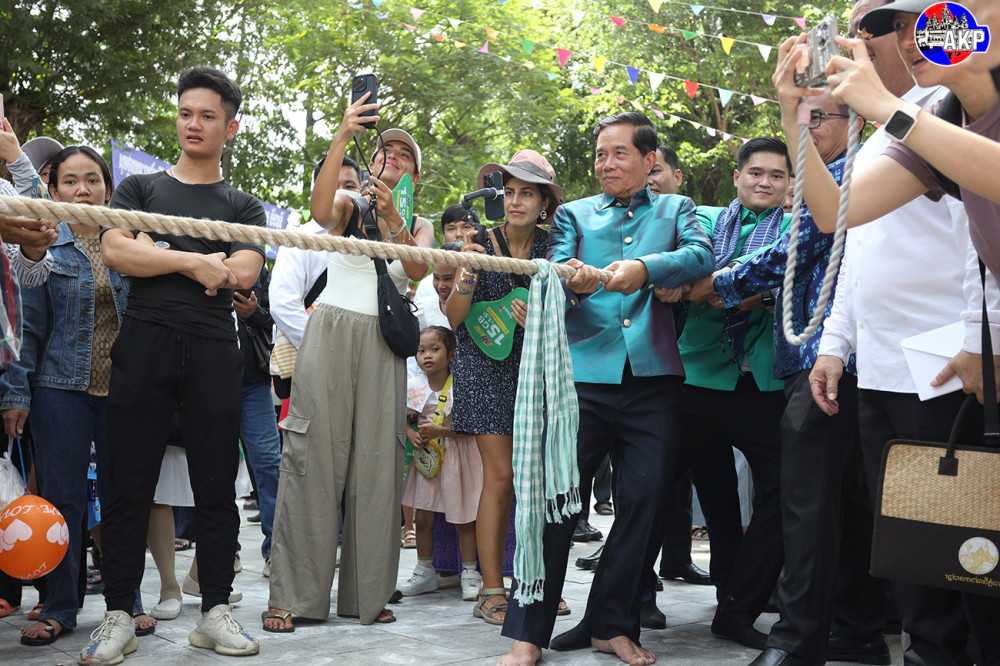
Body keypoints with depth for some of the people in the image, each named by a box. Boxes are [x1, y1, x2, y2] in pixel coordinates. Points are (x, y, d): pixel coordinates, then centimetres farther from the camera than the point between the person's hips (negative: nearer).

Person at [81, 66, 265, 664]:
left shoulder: (244, 207, 16)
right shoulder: (140, 188, 17)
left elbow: (243, 273, -2)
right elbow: (115, 251, -1)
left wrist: (156, 257, -1)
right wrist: (194, 262, -7)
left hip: (214, 350, 1)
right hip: (145, 341, 0)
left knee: (216, 485, 1)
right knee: (130, 485, -1)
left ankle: (216, 611, 9)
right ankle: (118, 617, 4)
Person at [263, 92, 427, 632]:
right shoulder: (348, 205, 9)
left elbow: (417, 270, -6)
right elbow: (320, 209, -17)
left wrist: (391, 218, -20)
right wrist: (341, 137, -24)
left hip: (382, 347, 3)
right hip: (331, 334, -3)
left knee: (376, 461, 0)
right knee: (313, 456, -7)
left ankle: (368, 593, 8)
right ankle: (292, 595, -3)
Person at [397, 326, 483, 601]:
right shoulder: (414, 387, 0)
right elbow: (407, 419, 13)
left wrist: (439, 431, -24)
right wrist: (413, 434, -7)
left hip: (456, 457, -4)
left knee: (463, 520, 2)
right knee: (423, 518, 9)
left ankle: (470, 573, 15)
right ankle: (424, 572, 24)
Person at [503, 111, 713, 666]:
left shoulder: (675, 210, 18)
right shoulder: (574, 214, 18)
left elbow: (701, 255, -3)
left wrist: (643, 267, -21)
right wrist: (574, 282, -21)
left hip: (653, 377, 1)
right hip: (583, 375, -1)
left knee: (643, 501, 3)